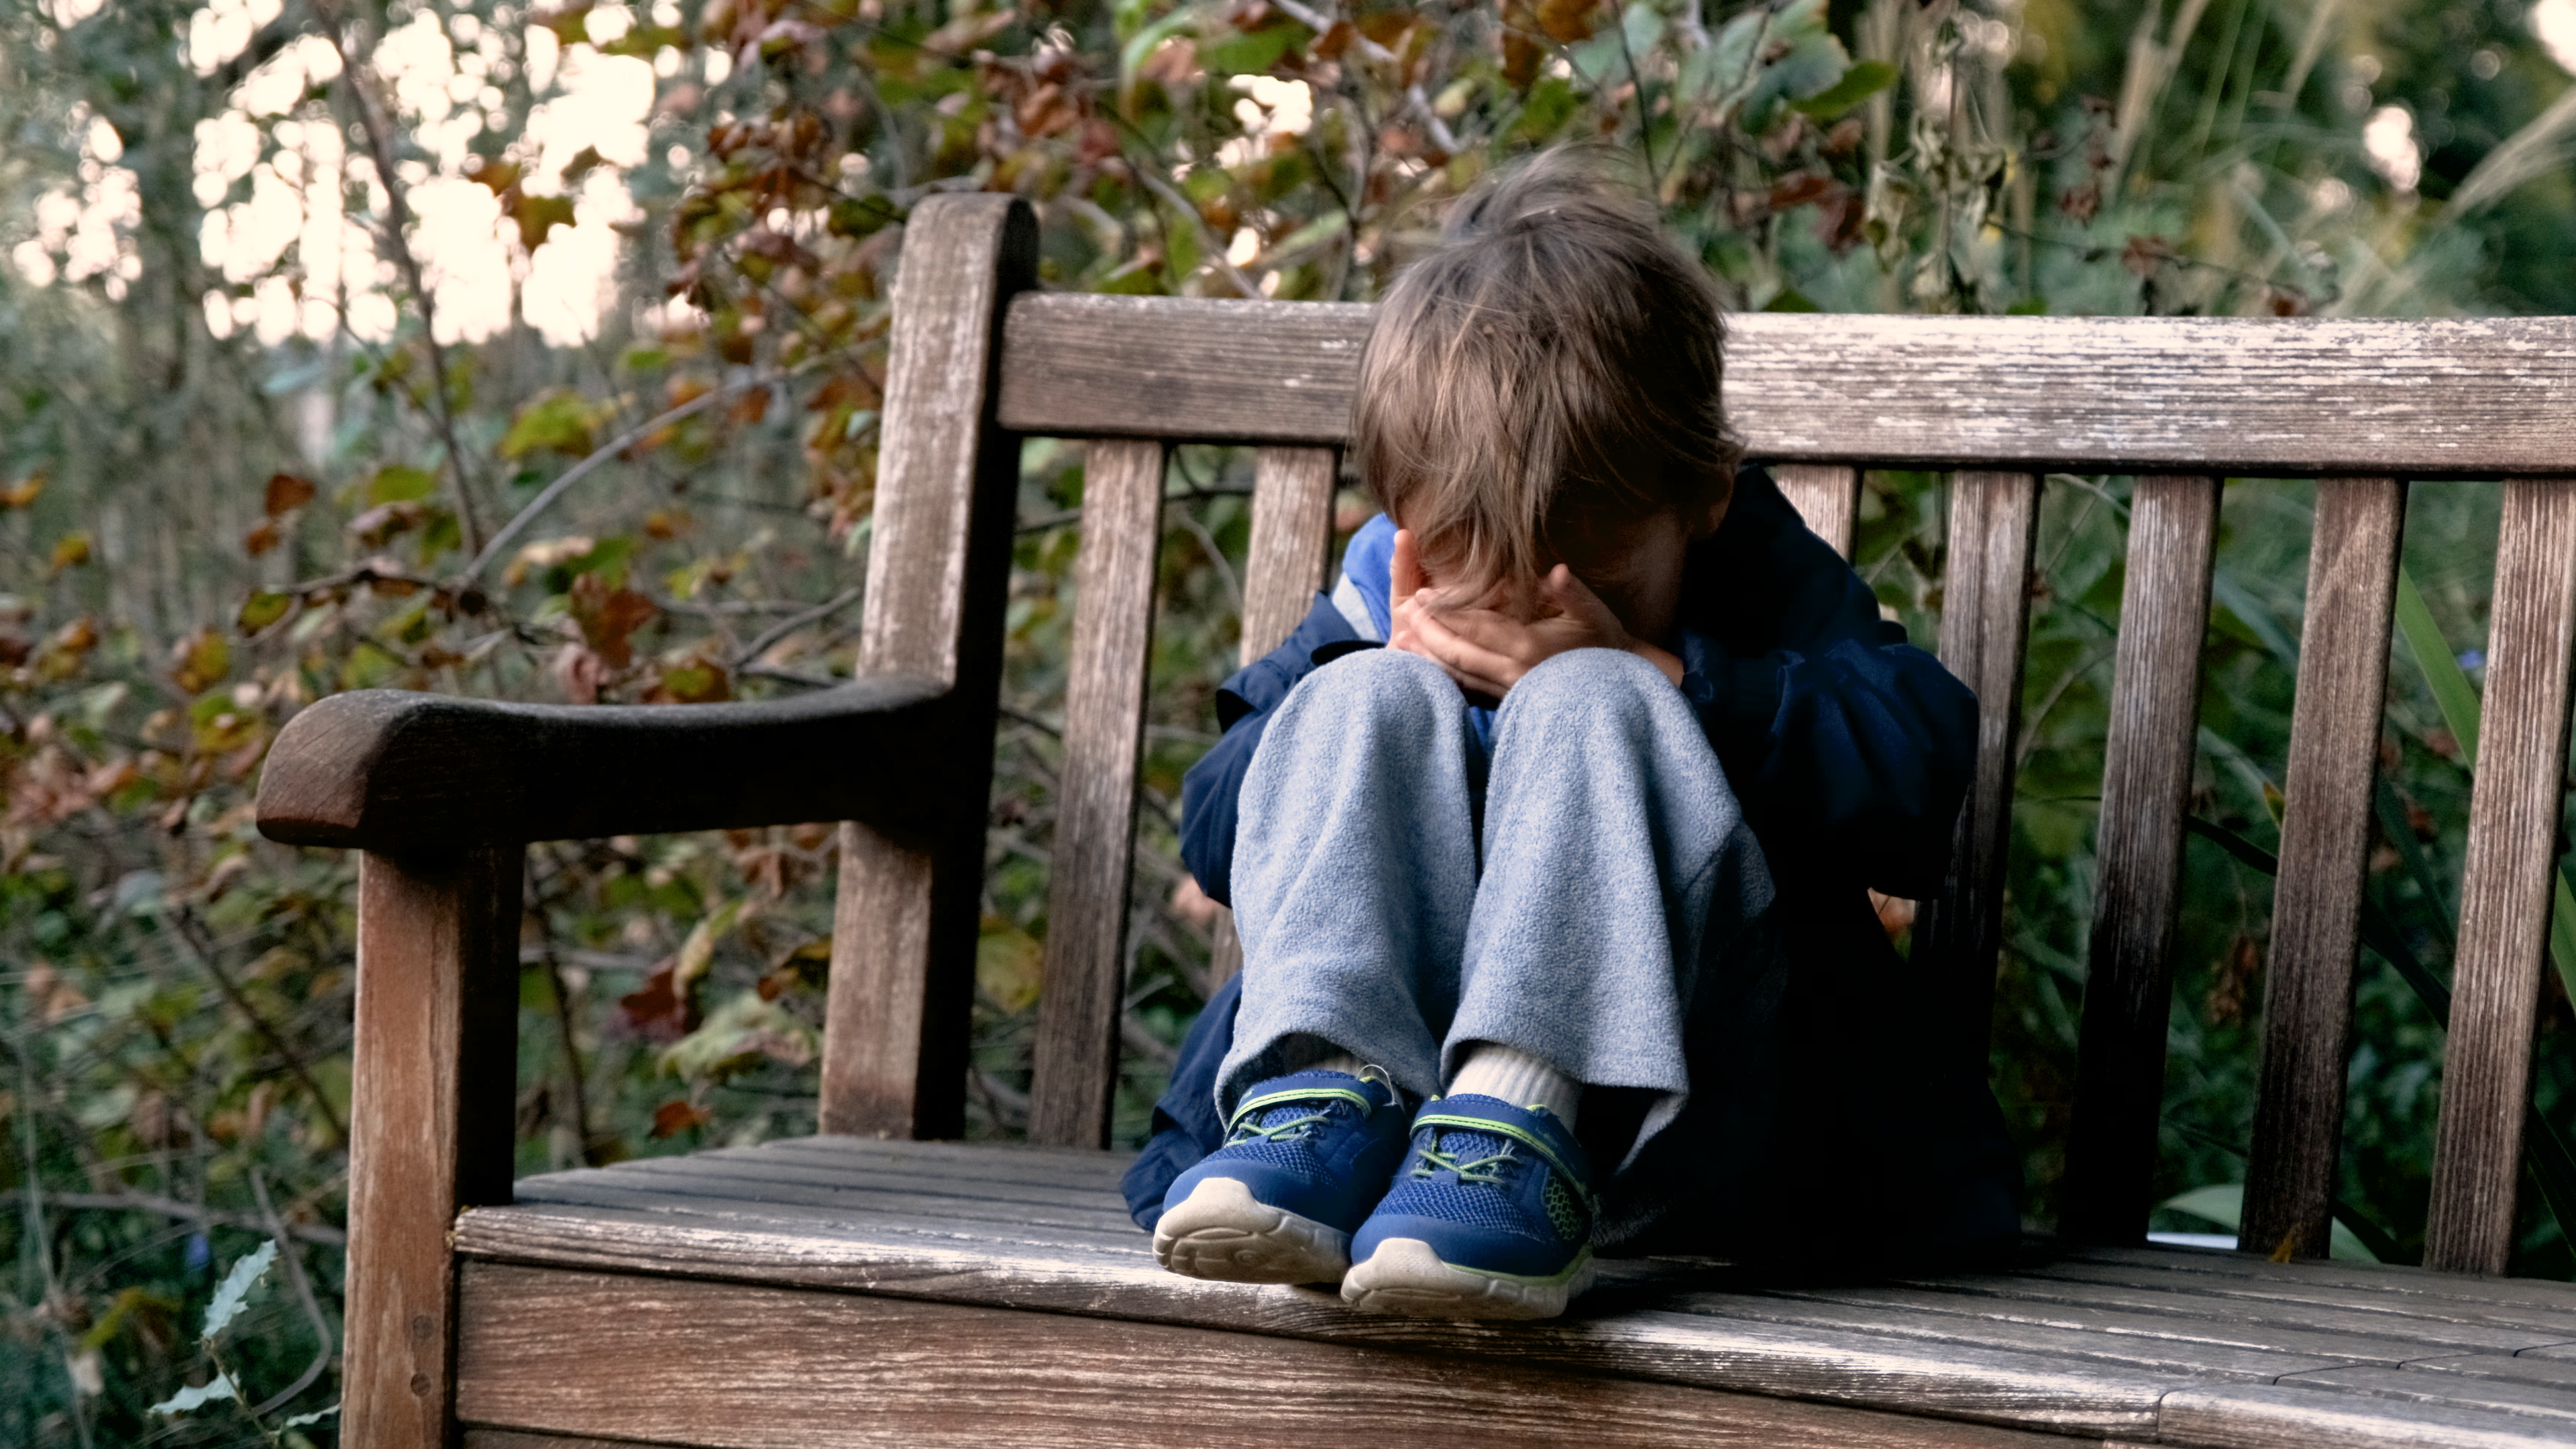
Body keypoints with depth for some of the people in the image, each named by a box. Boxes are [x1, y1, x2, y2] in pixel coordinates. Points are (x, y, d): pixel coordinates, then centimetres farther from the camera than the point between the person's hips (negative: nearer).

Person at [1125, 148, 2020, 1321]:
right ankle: (1333, 1094, -41)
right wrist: (1391, 674, -7)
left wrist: (1656, 677, -20)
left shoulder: (1761, 583, 4)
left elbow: (1914, 780, -14)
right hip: (1399, 1043, 3)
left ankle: (1519, 1137, -48)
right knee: (1367, 702, -15)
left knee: (1589, 708, -24)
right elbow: (1217, 835, 8)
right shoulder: (1390, 591, 13)